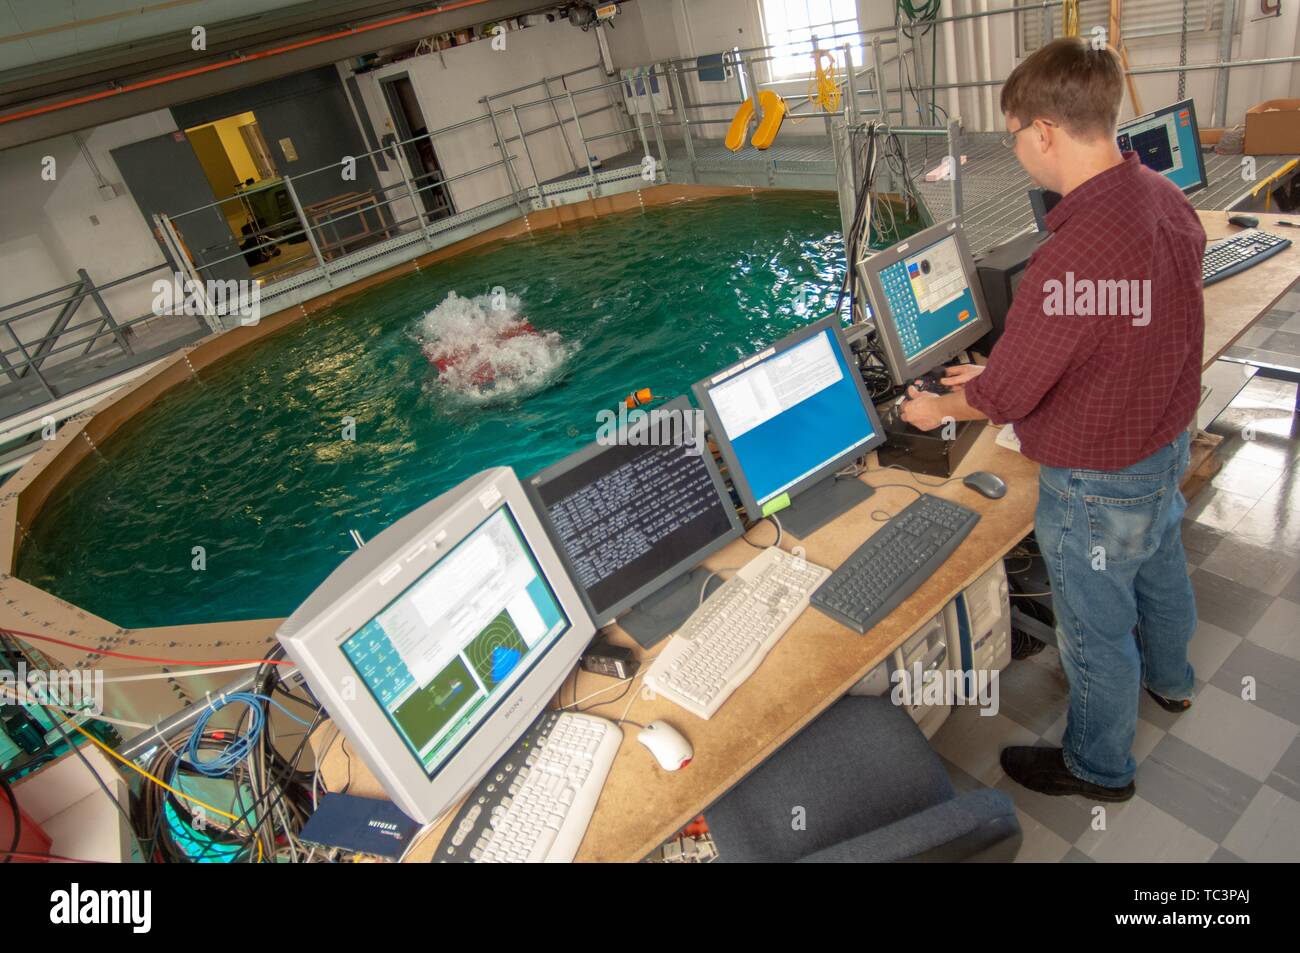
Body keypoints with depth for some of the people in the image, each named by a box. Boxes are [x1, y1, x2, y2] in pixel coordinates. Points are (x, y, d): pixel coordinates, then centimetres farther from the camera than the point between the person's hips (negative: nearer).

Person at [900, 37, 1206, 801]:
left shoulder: (1071, 259, -37)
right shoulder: (1169, 199, -8)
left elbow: (1005, 396, -25)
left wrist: (939, 409, -5)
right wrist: (998, 370, 8)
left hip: (1099, 485, -9)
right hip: (1167, 443, 9)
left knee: (1096, 631, 14)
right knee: (1161, 568, 32)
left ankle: (1100, 767, 40)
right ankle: (1168, 679, 62)